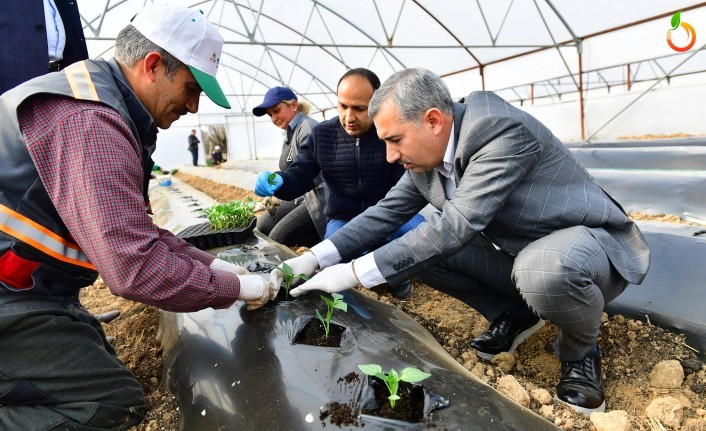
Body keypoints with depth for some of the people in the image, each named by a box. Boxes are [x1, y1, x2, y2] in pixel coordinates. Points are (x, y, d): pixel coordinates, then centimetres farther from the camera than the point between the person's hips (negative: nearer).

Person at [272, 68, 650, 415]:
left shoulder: (502, 129, -29)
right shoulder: (426, 153, -5)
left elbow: (457, 226, -36)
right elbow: (388, 211, -1)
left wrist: (356, 273, -34)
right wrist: (316, 257, -12)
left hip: (588, 244, -6)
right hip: (515, 253, 7)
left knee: (542, 269, -40)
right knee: (416, 246, -6)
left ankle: (580, 350, -5)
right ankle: (512, 315, 11)